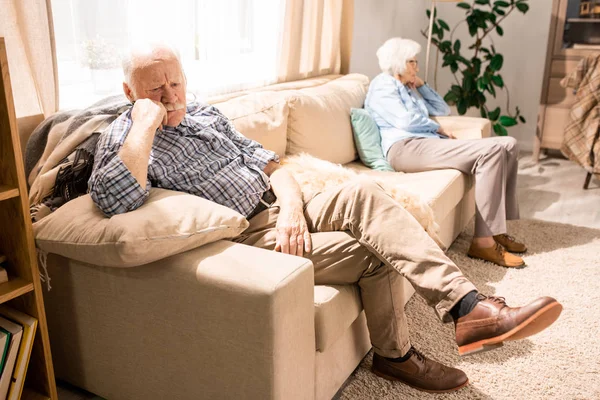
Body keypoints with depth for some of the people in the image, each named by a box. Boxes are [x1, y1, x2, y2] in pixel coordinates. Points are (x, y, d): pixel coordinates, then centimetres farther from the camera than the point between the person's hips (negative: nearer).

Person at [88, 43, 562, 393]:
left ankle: (468, 308, -21)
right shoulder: (123, 137, -5)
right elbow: (114, 200, -28)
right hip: (244, 241, -6)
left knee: (362, 193, -20)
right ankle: (394, 354, 6)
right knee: (373, 252, -17)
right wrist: (146, 123, -22)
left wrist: (291, 206, -9)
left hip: (279, 213, 6)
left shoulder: (206, 114, 15)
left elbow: (267, 162, 11)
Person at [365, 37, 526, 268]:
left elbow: (443, 109, 31)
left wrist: (420, 84, 23)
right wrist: (438, 129, 2)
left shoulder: (408, 88, 32)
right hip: (406, 147, -9)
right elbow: (405, 120, -11)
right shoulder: (382, 85, 4)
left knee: (508, 145, -4)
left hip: (429, 142, 10)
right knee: (490, 151, -25)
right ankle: (483, 241, -27)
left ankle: (497, 229, -6)